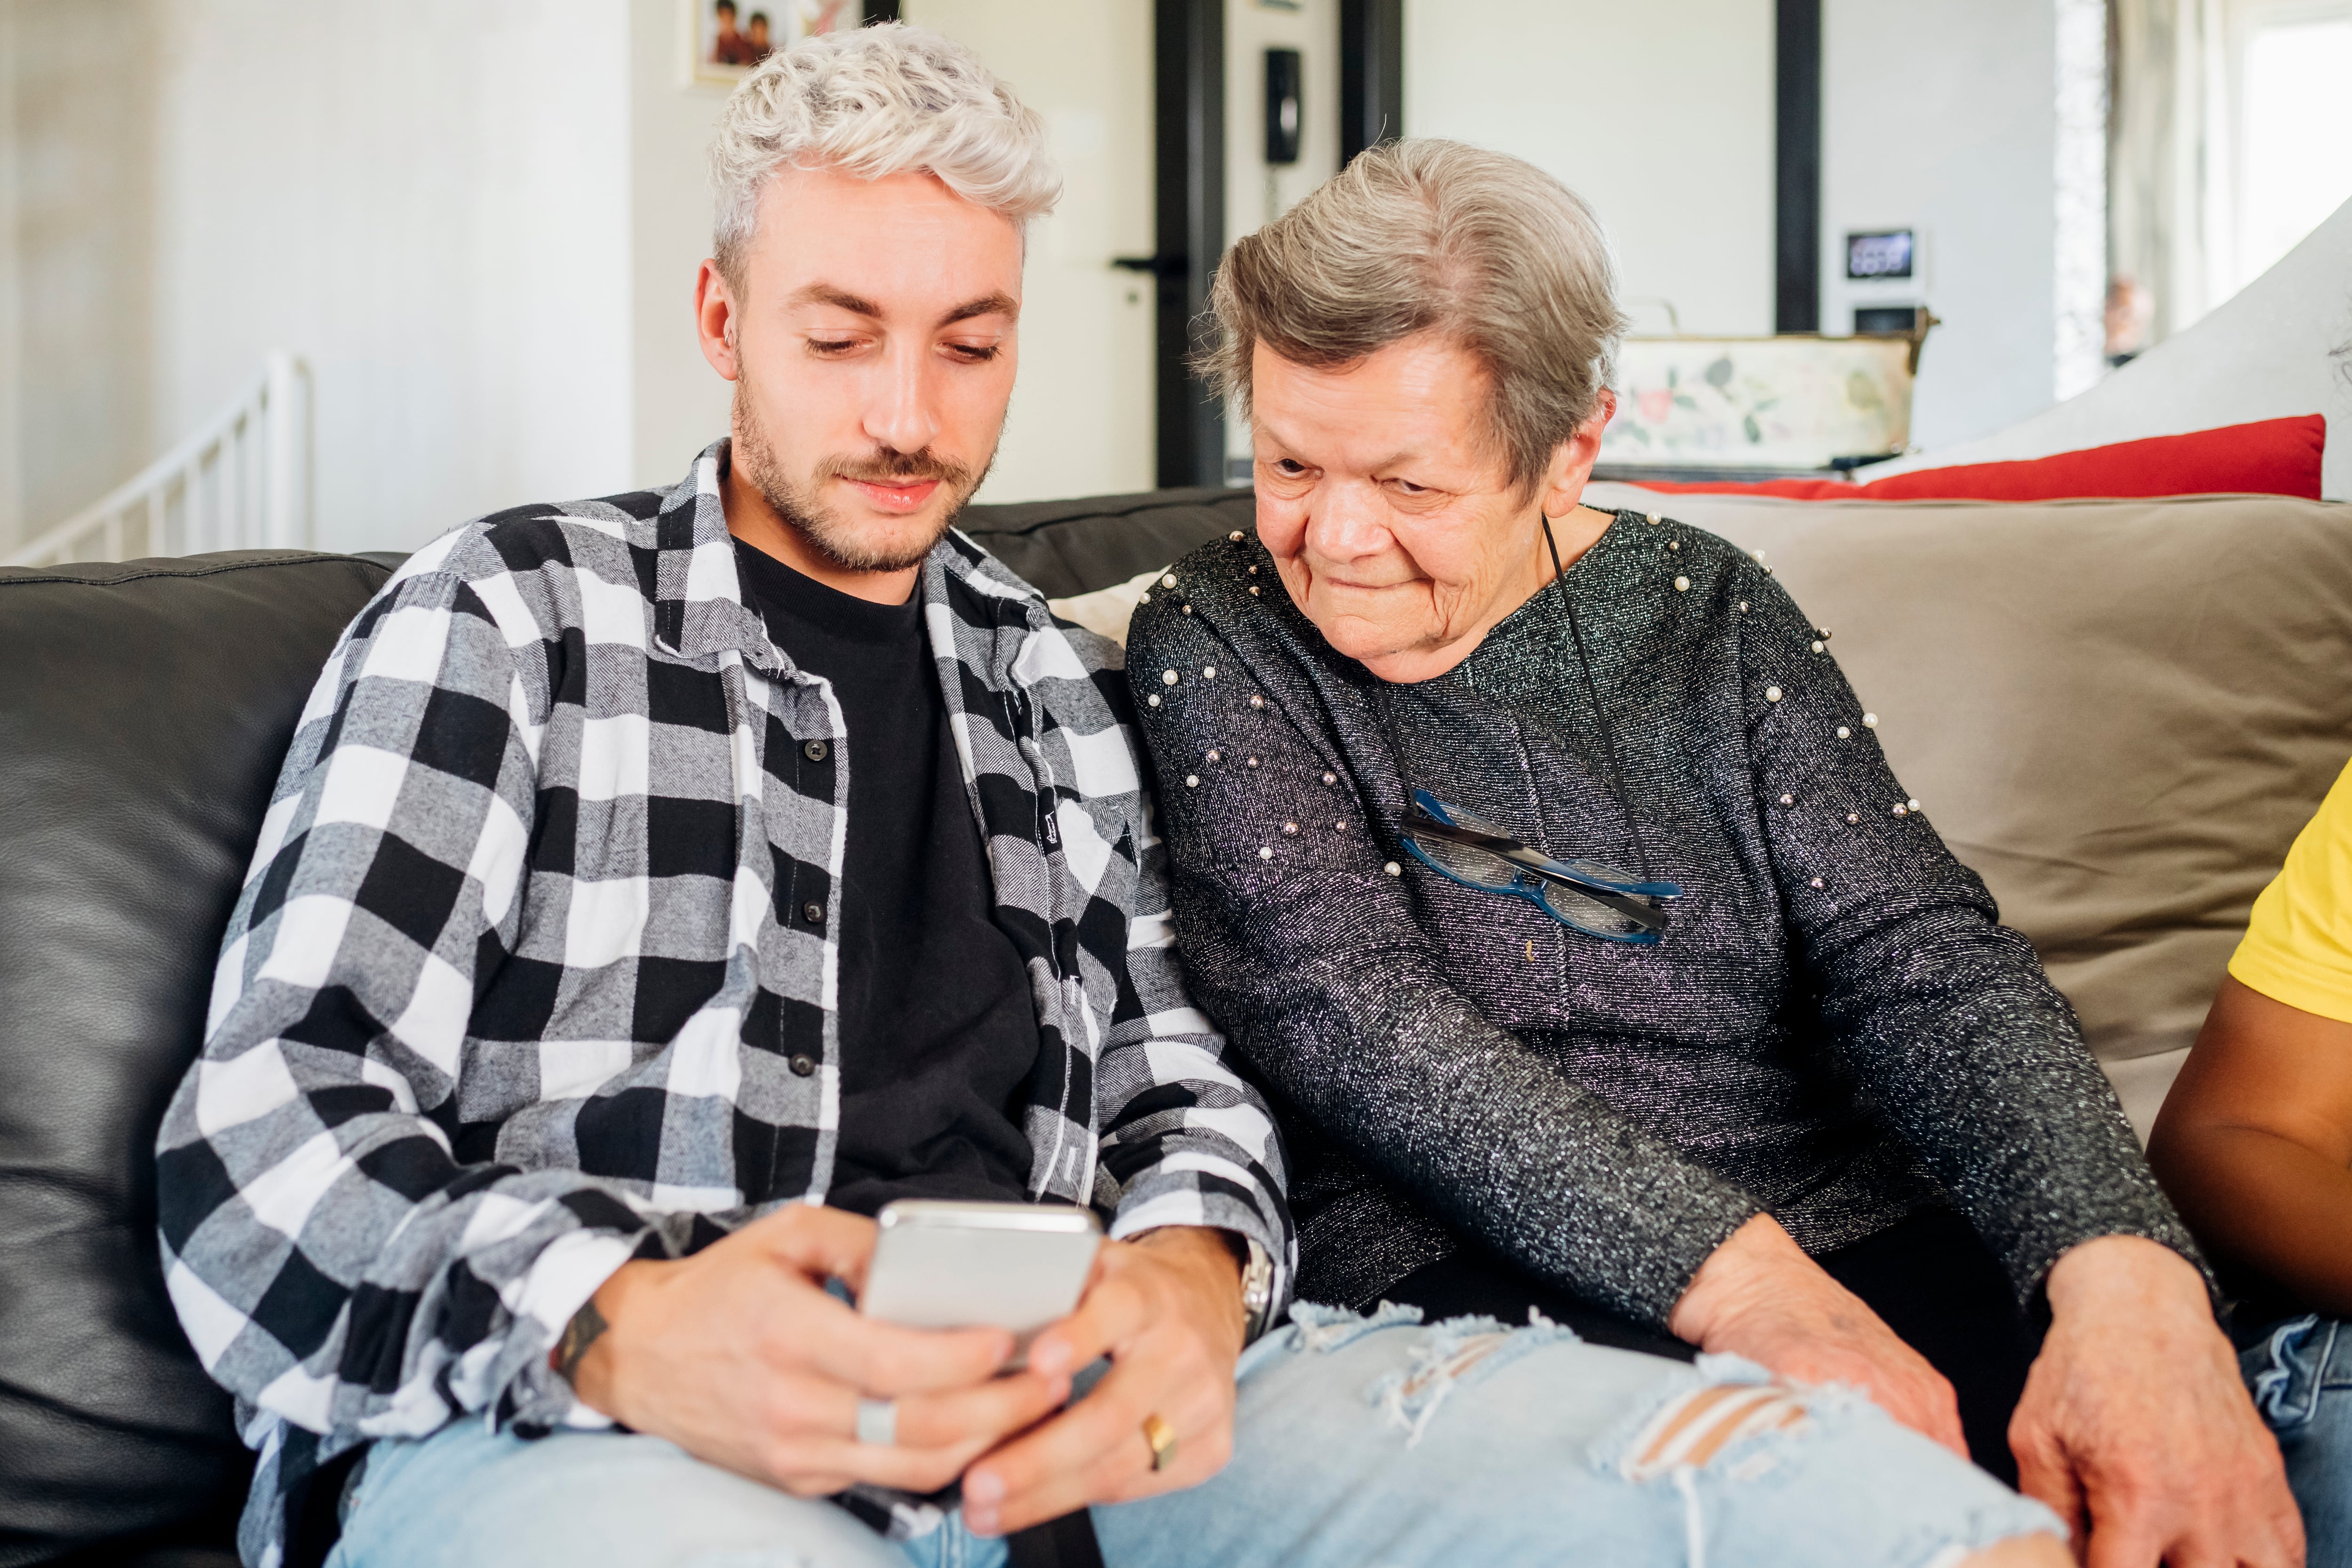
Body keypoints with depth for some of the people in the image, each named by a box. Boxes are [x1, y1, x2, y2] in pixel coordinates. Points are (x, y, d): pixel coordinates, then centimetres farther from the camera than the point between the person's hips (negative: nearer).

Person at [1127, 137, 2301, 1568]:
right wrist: (1740, 1283, -25)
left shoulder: (1706, 611, 10)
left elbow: (1918, 955, -1)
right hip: (1466, 1278, -3)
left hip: (1860, 1240, 4)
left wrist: (2129, 1281, -21)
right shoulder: (1217, 646, 2)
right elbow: (1348, 1012, -12)